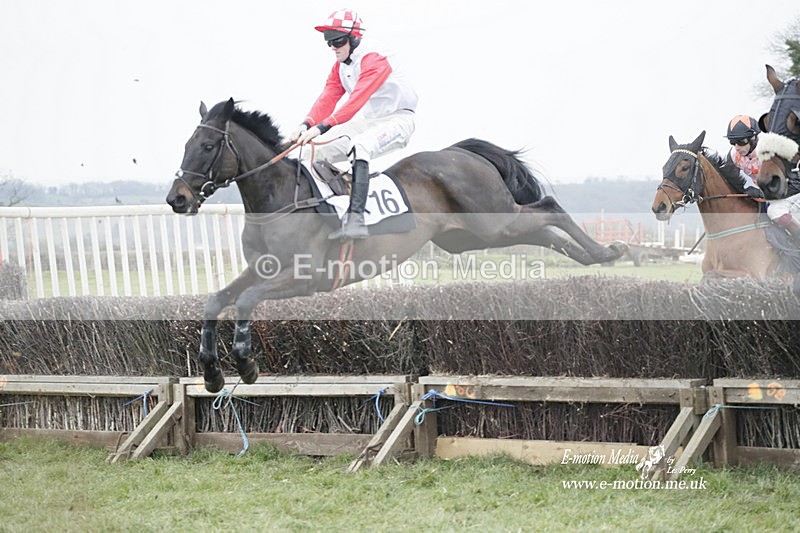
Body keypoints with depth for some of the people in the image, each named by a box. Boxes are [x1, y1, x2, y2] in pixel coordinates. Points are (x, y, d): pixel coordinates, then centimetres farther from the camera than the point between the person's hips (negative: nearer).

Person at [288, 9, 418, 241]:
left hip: (398, 119, -10)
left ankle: (355, 219, -44)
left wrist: (322, 127, -40)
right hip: (368, 121, 10)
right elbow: (328, 98, -3)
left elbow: (357, 100, -33)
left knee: (359, 146, -36)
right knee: (319, 149, 1)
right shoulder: (341, 65, 8)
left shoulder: (374, 58, -22)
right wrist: (306, 125, -22)